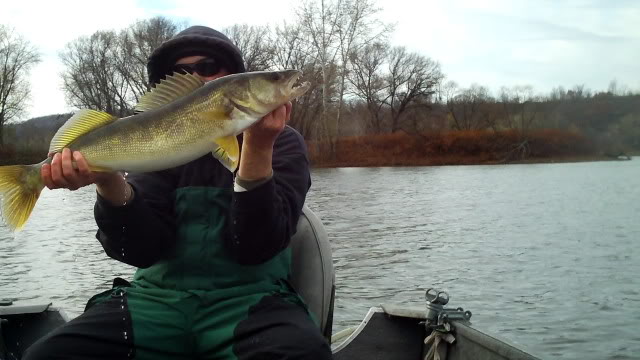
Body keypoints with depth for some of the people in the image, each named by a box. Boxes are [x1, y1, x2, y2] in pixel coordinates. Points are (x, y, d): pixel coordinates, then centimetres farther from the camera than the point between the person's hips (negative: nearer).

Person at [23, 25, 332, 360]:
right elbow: (144, 249, -5)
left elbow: (255, 247, -12)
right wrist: (110, 183, -23)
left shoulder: (281, 141, 1)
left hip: (249, 299, -2)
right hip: (160, 297, 2)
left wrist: (257, 146, -23)